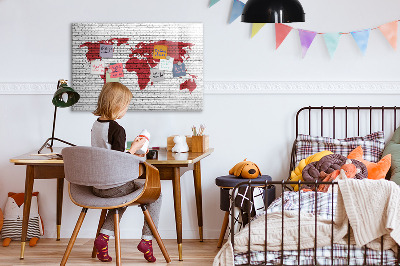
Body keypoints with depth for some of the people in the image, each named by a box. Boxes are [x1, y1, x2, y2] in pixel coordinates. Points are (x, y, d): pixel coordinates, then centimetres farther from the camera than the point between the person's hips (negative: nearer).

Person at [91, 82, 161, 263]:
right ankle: (147, 239, 8)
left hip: (97, 186, 8)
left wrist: (130, 154, 19)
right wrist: (134, 148, -8)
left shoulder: (95, 125, 6)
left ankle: (104, 236, 18)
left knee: (123, 195, 36)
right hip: (114, 186, -8)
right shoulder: (117, 129, -20)